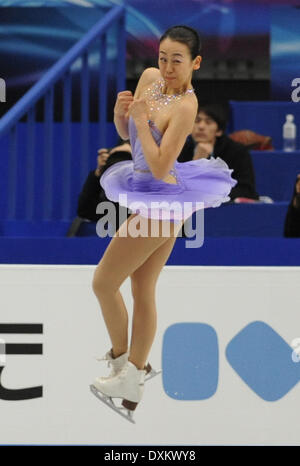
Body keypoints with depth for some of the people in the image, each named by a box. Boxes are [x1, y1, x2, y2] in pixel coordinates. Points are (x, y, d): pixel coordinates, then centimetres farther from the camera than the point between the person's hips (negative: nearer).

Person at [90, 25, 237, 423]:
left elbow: (159, 167, -25)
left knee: (103, 284, 1)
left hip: (159, 204, -9)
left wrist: (141, 118, -26)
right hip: (159, 202, 9)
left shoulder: (185, 106, -23)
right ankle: (132, 394, 22)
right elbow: (126, 133, 13)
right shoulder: (149, 78, 2)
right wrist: (120, 112, -9)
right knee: (143, 292, 14)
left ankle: (122, 364, 18)